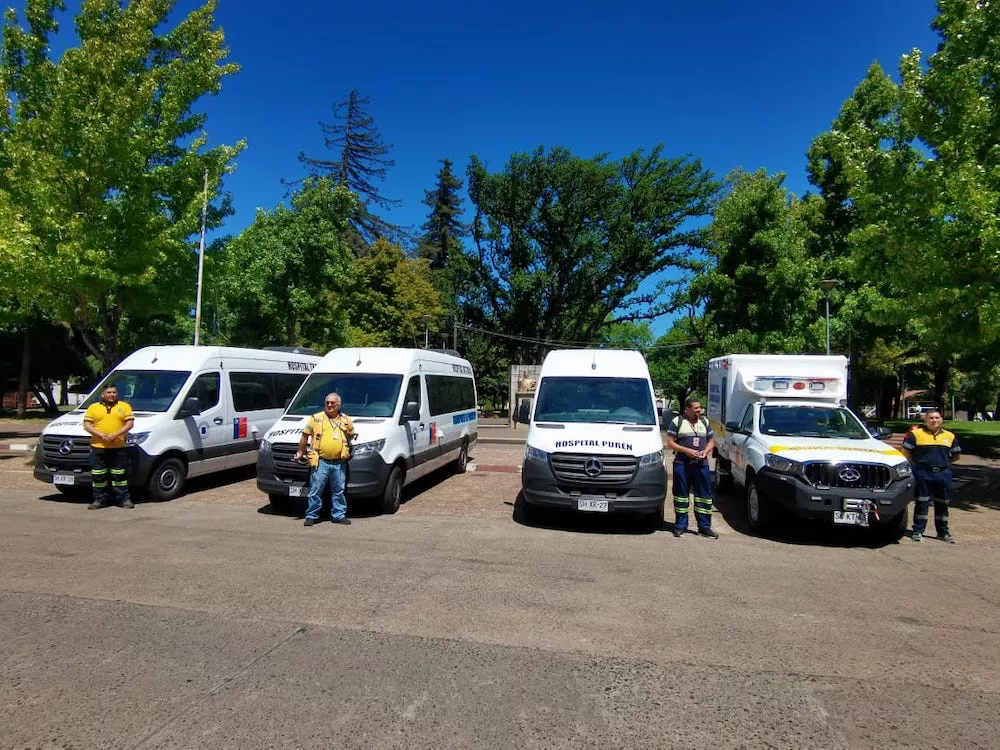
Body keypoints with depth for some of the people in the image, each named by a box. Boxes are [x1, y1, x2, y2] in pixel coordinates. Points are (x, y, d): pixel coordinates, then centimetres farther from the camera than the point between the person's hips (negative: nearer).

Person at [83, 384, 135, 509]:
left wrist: (116, 434, -13)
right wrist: (102, 435, -11)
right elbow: (87, 425, 3)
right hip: (98, 447, 1)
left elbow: (130, 423, 2)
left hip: (119, 447, -1)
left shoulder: (124, 406, 9)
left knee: (120, 475, 3)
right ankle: (99, 499, 14)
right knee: (98, 475, 4)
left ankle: (124, 499, 8)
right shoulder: (93, 407, 10)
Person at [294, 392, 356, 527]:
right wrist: (301, 453, 10)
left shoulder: (346, 420, 11)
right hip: (320, 462, -2)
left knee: (339, 491, 8)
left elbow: (351, 436, 25)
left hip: (339, 463, 2)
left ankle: (339, 515, 18)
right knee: (315, 490, 0)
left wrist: (349, 433, 5)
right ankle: (311, 516, 10)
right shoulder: (316, 418, 5)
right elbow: (305, 436, 10)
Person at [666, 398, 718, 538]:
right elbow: (670, 442, -2)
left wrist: (705, 451, -3)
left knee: (704, 494, 3)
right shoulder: (677, 421, 1)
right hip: (682, 463, -3)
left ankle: (704, 527, 11)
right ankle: (680, 526, 11)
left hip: (701, 464, 4)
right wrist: (686, 450, -14)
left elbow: (711, 441, 18)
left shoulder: (704, 421, 15)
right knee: (681, 494, 1)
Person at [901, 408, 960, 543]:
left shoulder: (949, 436, 8)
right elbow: (905, 451, 0)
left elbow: (956, 455, 18)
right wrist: (915, 465, 0)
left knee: (942, 504, 11)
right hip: (923, 474, -3)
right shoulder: (916, 433, -2)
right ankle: (918, 531, 8)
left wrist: (944, 464, 9)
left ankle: (943, 532, 23)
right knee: (922, 503, 1)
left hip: (943, 474, 3)